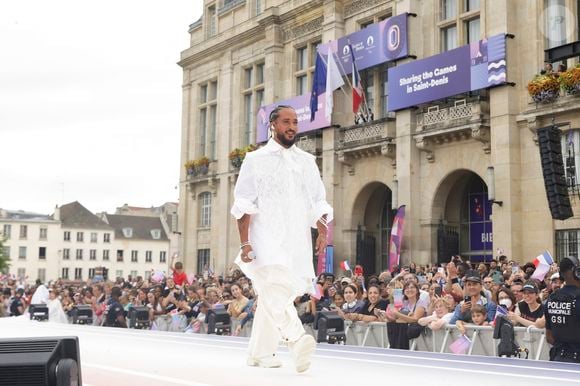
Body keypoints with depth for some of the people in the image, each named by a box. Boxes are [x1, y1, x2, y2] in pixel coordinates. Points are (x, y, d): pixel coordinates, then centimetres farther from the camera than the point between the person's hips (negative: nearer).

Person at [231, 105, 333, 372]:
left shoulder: (307, 161, 16)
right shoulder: (256, 160, 5)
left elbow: (318, 203, 15)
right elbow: (244, 205, 0)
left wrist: (323, 231, -2)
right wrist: (245, 243, -10)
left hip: (298, 242, 4)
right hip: (267, 240, -4)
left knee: (271, 296, 7)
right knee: (276, 290, -23)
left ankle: (260, 352, 17)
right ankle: (297, 341, -39)